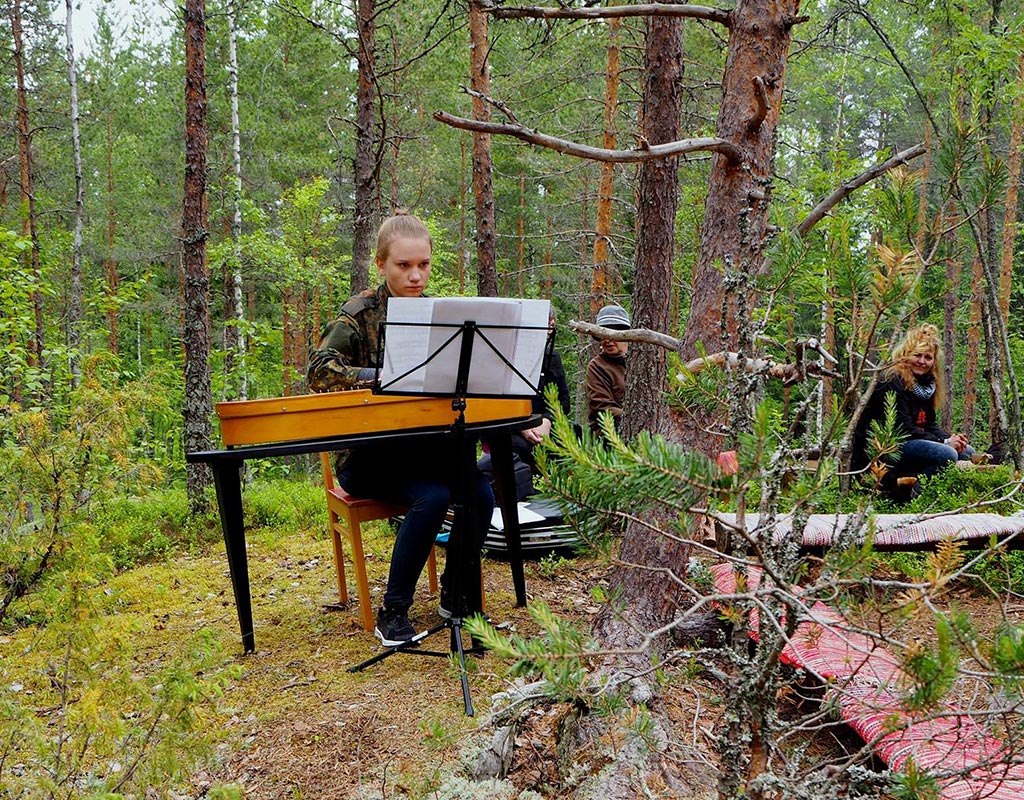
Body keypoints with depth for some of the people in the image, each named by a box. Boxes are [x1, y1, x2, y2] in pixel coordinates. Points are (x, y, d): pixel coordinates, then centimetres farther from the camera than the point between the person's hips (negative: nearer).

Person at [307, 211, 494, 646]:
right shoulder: (360, 312, -3)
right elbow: (319, 369, -15)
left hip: (428, 445, 4)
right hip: (369, 455, -4)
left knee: (481, 492, -22)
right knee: (432, 497, -31)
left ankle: (456, 595, 1)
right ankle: (393, 613, -15)